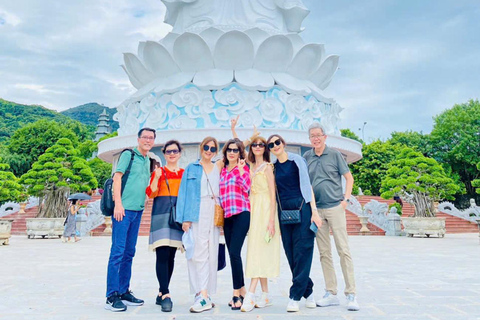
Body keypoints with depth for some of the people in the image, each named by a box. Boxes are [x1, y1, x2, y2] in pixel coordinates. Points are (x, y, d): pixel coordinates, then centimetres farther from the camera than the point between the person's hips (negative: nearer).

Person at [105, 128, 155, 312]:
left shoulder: (148, 161, 18)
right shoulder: (128, 155, -2)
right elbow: (117, 177, -10)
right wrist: (118, 204, -17)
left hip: (138, 210, 7)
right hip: (124, 208, -7)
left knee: (129, 252, 11)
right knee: (118, 251, -6)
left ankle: (124, 292, 20)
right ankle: (111, 296, 0)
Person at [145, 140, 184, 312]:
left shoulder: (184, 173, 13)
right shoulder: (158, 171, 4)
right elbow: (151, 193, -5)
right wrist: (156, 178, -18)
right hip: (161, 215, -4)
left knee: (171, 256, 8)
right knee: (162, 255, -11)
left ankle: (162, 293, 20)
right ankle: (166, 295, -8)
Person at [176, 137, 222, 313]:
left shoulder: (219, 168, 16)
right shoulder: (191, 169, 9)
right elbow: (183, 193, 3)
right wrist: (185, 218, -7)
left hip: (214, 214, 3)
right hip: (196, 214, -3)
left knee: (212, 253, 3)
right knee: (198, 253, -9)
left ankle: (205, 295, 12)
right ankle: (203, 296, -8)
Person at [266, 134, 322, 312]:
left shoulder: (297, 160, 1)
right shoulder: (273, 167, 12)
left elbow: (307, 185, -2)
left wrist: (314, 211, -8)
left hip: (302, 208, -4)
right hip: (283, 211, 4)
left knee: (302, 252, -6)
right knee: (291, 254, 5)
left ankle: (295, 296, 0)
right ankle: (308, 292, 20)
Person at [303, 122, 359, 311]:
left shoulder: (334, 154, 2)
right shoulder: (306, 157, 9)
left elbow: (349, 178, 5)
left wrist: (345, 199, -6)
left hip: (335, 207, -3)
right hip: (316, 210, 3)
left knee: (343, 250, -3)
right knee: (324, 253, 7)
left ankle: (351, 295, 5)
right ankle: (331, 294, 16)